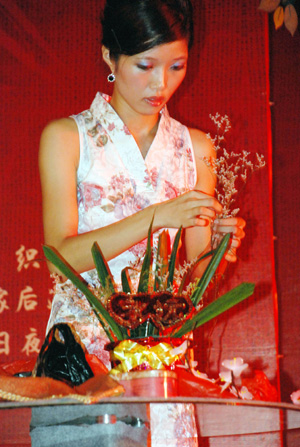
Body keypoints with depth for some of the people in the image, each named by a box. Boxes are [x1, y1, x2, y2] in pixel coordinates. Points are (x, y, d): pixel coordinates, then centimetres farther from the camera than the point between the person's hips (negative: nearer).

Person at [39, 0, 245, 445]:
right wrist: (156, 217, -19)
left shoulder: (195, 146, 10)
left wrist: (217, 247, -11)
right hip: (84, 338, -3)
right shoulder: (66, 137, 0)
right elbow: (62, 254, -10)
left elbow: (193, 271, 11)